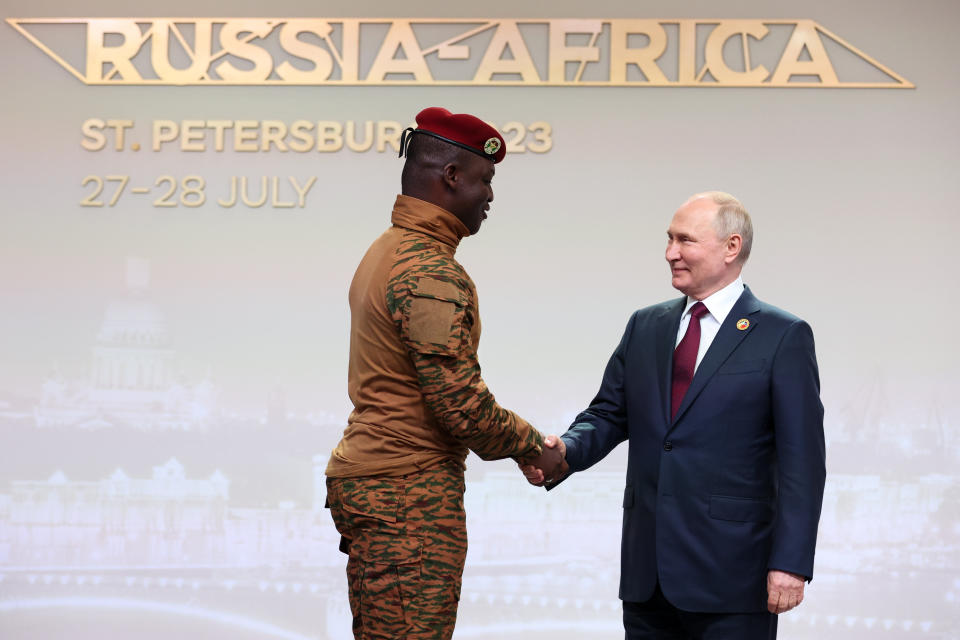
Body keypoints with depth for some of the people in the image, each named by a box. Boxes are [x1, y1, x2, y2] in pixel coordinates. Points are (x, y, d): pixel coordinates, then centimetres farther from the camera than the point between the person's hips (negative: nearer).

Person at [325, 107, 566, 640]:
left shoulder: (385, 252, 17)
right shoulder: (432, 273, -16)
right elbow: (460, 402, -20)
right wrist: (534, 447, -3)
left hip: (365, 477, 11)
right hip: (410, 495, -11)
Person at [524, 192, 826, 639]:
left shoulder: (782, 337, -3)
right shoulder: (644, 327, 13)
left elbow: (802, 462, -7)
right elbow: (609, 414, 13)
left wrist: (791, 563, -14)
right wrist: (565, 451, -9)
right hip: (646, 573, 5)